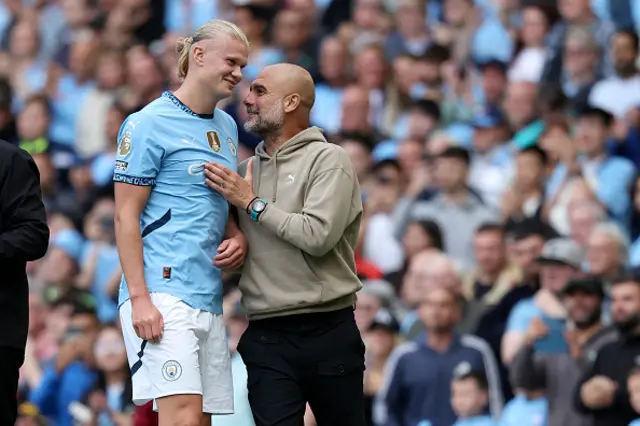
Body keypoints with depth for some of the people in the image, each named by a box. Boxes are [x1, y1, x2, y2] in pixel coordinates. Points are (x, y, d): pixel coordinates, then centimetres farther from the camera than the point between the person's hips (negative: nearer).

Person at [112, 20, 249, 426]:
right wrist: (139, 298, -17)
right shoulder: (150, 123, -5)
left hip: (210, 297, 8)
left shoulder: (226, 127, 18)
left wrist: (238, 237, 7)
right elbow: (126, 216, -8)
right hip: (163, 291, -8)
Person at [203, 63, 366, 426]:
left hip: (327, 332, -4)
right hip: (266, 337, 4)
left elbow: (318, 235, -17)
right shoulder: (245, 171, 13)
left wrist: (253, 203, -9)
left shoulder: (329, 160, -4)